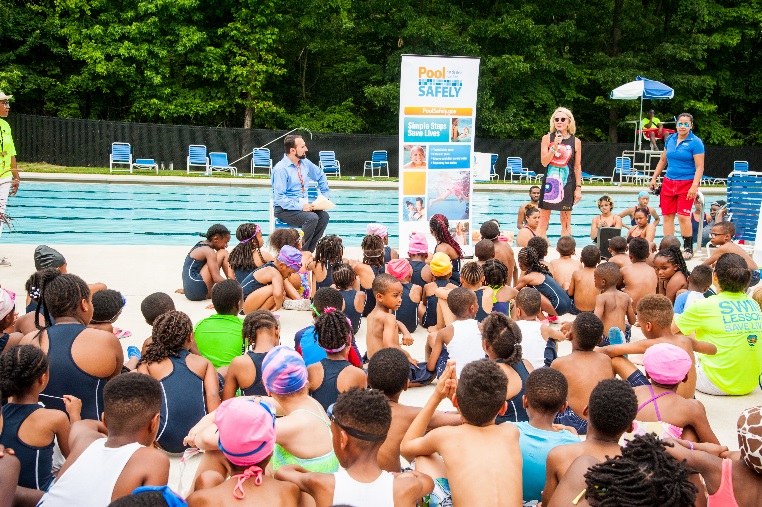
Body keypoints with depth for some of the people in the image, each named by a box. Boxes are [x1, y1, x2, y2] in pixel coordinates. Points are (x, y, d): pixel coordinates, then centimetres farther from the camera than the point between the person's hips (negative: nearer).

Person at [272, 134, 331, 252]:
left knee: (324, 215, -16)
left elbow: (320, 175, 25)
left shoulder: (305, 163, 6)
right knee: (312, 217, -29)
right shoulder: (281, 169, -16)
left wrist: (326, 196, 15)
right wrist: (301, 207, -26)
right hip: (284, 209, -7)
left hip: (302, 206, 7)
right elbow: (280, 198, -20)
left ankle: (308, 252, -12)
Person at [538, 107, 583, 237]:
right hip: (549, 181, 0)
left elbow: (577, 167, 5)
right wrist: (555, 147, -17)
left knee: (566, 221, 6)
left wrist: (578, 188, 1)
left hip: (567, 183, 0)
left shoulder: (576, 142, 3)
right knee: (543, 220, -1)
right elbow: (544, 162, -6)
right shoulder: (547, 138, 2)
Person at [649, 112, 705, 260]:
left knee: (683, 216, -11)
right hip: (668, 182, 5)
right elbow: (663, 160, 21)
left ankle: (688, 248, 1)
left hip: (686, 183, -5)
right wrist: (654, 178, 17)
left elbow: (699, 167, -10)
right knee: (667, 215, 3)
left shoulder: (695, 142, -6)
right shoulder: (670, 139, 10)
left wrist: (694, 186, -20)